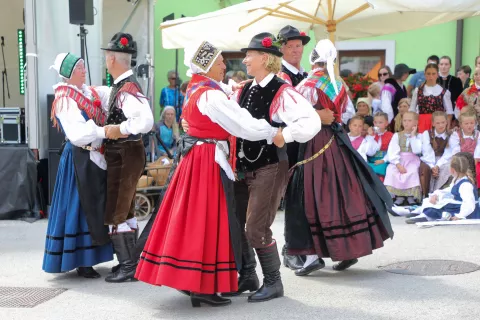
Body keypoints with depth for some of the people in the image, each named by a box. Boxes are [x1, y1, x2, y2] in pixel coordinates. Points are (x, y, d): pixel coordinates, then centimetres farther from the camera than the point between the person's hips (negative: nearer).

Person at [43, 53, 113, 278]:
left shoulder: (89, 93, 11)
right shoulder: (65, 100, -12)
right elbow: (77, 134, -22)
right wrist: (105, 132, -25)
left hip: (95, 158, 8)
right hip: (80, 160, -8)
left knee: (95, 209, 11)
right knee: (80, 208, -1)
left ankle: (87, 258, 21)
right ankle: (81, 263, 7)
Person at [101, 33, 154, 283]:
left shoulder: (127, 89, -22)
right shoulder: (120, 86, 7)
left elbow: (147, 121, -35)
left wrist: (119, 130, -26)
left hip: (126, 155, -10)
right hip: (119, 154, 10)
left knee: (115, 213, -2)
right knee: (125, 210, 19)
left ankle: (127, 266, 6)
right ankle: (130, 261, 31)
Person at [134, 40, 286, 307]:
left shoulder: (195, 90, 13)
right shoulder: (211, 95, -18)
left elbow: (229, 116, 15)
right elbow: (241, 123, -21)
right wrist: (273, 133, -13)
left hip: (196, 157, 10)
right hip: (209, 161, -10)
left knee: (193, 218, 14)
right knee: (207, 220, -5)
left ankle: (188, 278, 23)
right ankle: (203, 286, 0)